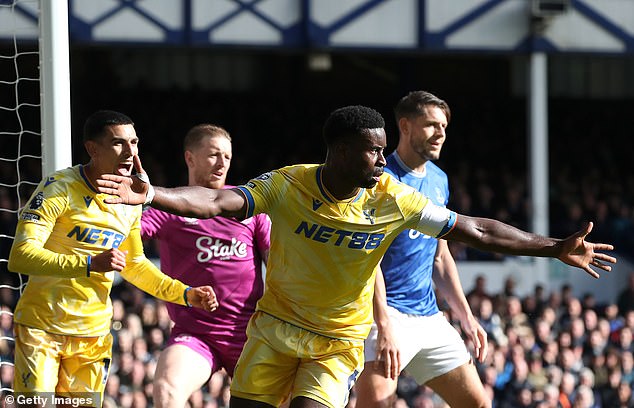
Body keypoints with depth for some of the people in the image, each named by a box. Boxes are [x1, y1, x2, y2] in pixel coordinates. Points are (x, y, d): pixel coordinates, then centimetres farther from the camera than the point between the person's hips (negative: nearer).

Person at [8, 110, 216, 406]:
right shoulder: (60, 188, -16)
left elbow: (134, 264, 22)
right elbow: (20, 256, -26)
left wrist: (186, 294, 9)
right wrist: (90, 264, -34)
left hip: (94, 334, 6)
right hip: (41, 327, -6)